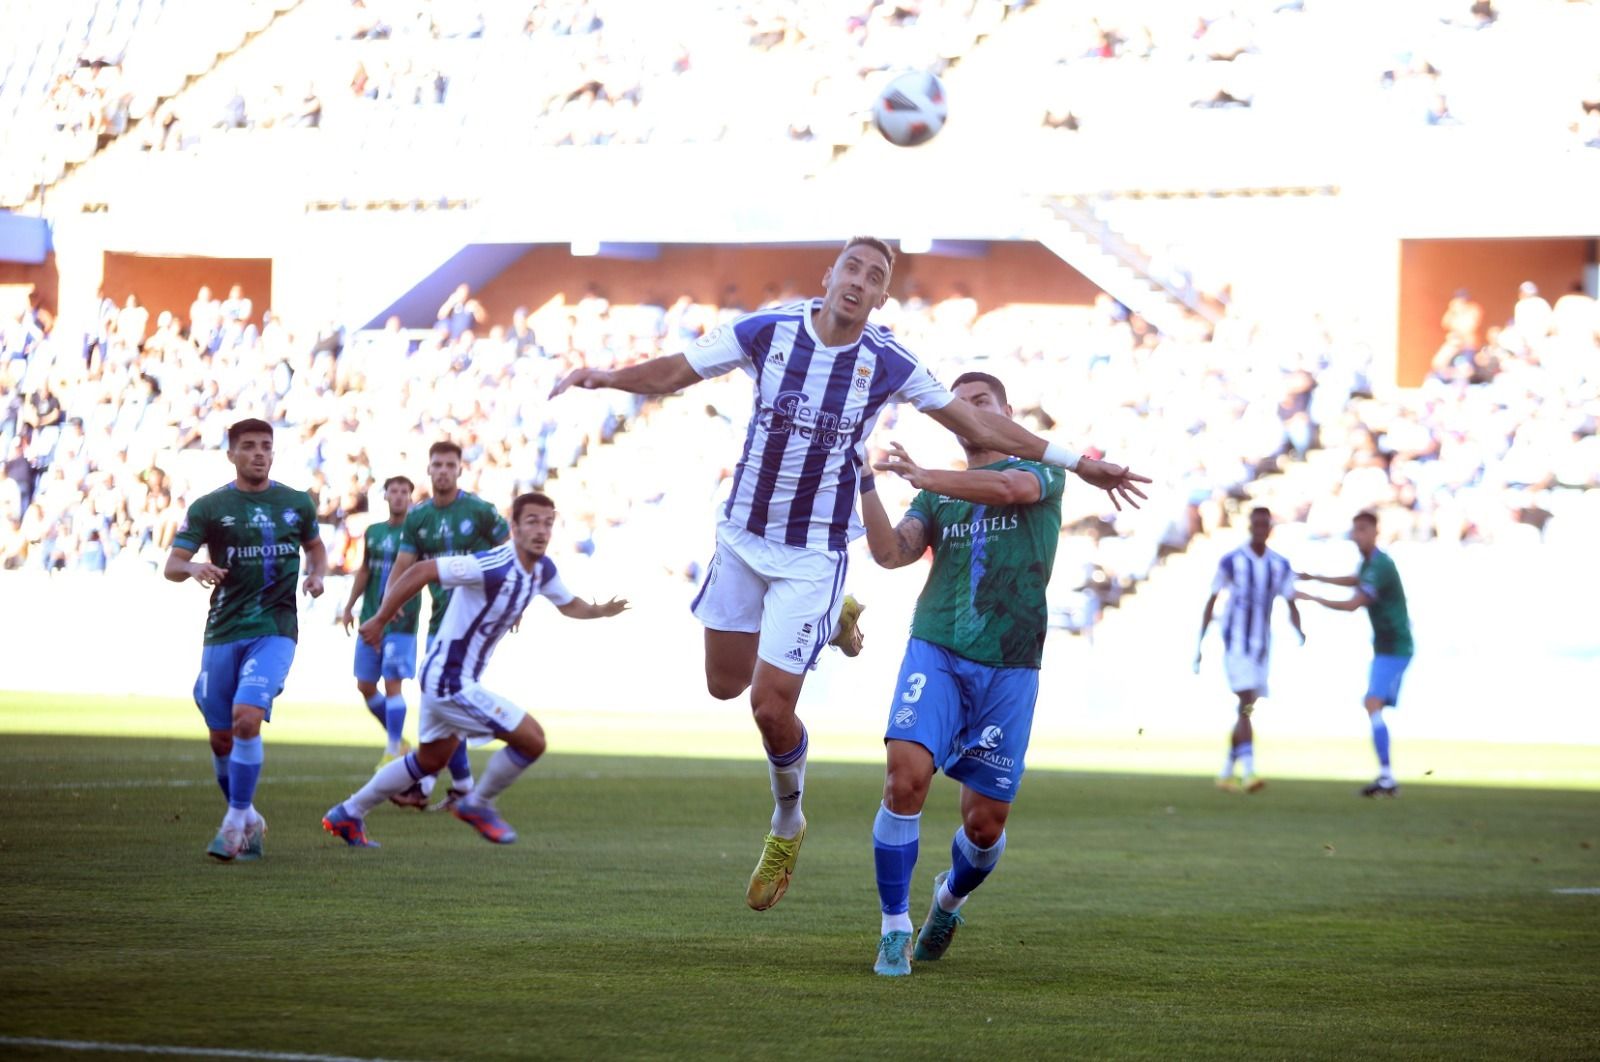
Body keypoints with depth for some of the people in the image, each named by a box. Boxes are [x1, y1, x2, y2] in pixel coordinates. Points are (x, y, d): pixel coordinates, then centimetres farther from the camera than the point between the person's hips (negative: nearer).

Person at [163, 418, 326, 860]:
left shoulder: (297, 503, 7)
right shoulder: (209, 507, 2)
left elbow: (314, 546, 26)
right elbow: (172, 565, -2)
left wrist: (317, 573, 4)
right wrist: (193, 568, -25)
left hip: (275, 630, -1)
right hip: (223, 633, 1)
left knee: (246, 718, -21)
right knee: (222, 738, 5)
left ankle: (235, 825, -11)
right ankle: (248, 820, 27)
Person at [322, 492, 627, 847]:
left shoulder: (543, 570, 1)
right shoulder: (493, 567, -27)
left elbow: (569, 605, 20)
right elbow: (420, 572, -27)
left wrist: (600, 611, -1)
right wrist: (380, 620, -23)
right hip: (450, 682, -10)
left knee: (430, 761, 26)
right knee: (532, 739, -10)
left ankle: (347, 814, 36)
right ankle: (477, 805, 12)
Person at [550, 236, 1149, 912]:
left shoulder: (886, 364, -10)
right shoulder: (768, 331, -9)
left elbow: (979, 426, 0)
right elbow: (671, 375, -4)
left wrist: (1075, 463, 0)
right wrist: (607, 378, -24)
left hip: (814, 554, -3)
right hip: (742, 534, 3)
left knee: (771, 707, -9)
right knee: (725, 686, 13)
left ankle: (787, 828, 19)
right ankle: (827, 621, 41)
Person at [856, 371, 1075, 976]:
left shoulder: (1043, 470, 8)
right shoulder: (938, 496, 17)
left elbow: (1010, 487, -16)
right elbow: (892, 553, 0)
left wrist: (923, 476, -18)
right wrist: (864, 482, -10)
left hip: (1009, 670, -1)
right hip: (935, 653, 1)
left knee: (985, 820, 1)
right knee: (906, 776, -22)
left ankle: (950, 899, 36)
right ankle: (894, 933, -10)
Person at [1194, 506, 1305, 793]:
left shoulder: (1280, 565, 7)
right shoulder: (1231, 561, -3)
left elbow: (1291, 605, 7)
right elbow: (1211, 602, 2)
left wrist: (1299, 630, -14)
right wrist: (1200, 643, 0)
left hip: (1262, 645, 5)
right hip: (1236, 642, -5)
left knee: (1247, 708, 8)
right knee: (1246, 703, -18)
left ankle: (1226, 772, 19)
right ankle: (1248, 771, -25)